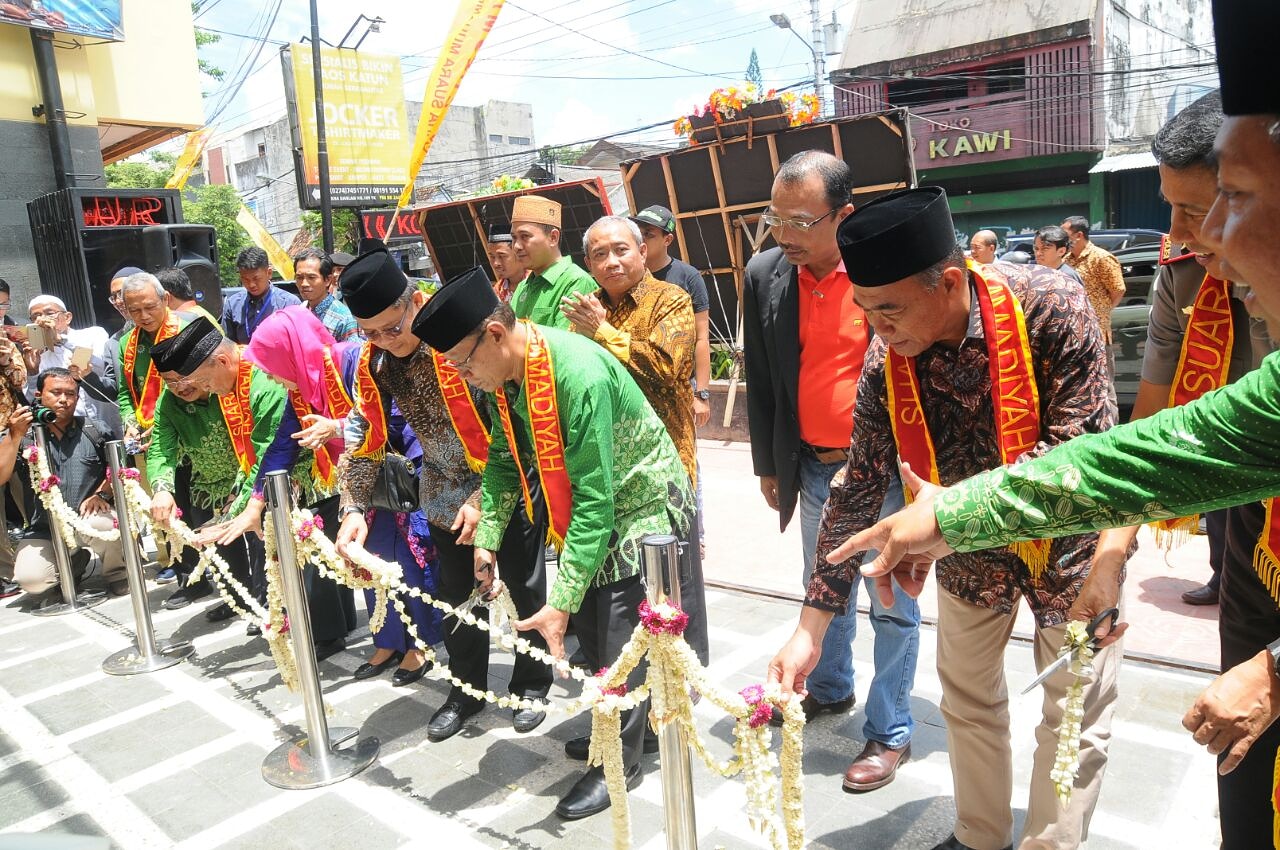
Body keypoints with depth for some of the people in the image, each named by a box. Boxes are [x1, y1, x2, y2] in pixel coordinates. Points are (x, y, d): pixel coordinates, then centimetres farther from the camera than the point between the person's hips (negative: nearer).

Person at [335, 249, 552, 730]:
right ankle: (467, 689, 35)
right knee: (456, 592, 15)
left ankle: (532, 684, 30)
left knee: (525, 589, 8)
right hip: (445, 490, 5)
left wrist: (484, 497, -21)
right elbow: (363, 433, -3)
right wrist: (353, 509, -14)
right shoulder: (375, 358, -8)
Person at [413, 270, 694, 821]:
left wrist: (560, 602, -32)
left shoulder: (578, 375, -34)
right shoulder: (505, 374, -8)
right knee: (587, 627, 14)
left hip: (640, 505, -8)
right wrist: (487, 537, -2)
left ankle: (620, 761, 17)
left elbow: (594, 501, -33)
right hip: (585, 506, 8)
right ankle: (619, 725, 35)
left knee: (618, 640, -2)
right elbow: (505, 459, 6)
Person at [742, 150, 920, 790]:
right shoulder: (765, 275, -2)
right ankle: (830, 688, 46)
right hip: (814, 470, 5)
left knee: (891, 606, 8)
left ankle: (888, 730, 26)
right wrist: (768, 464, 10)